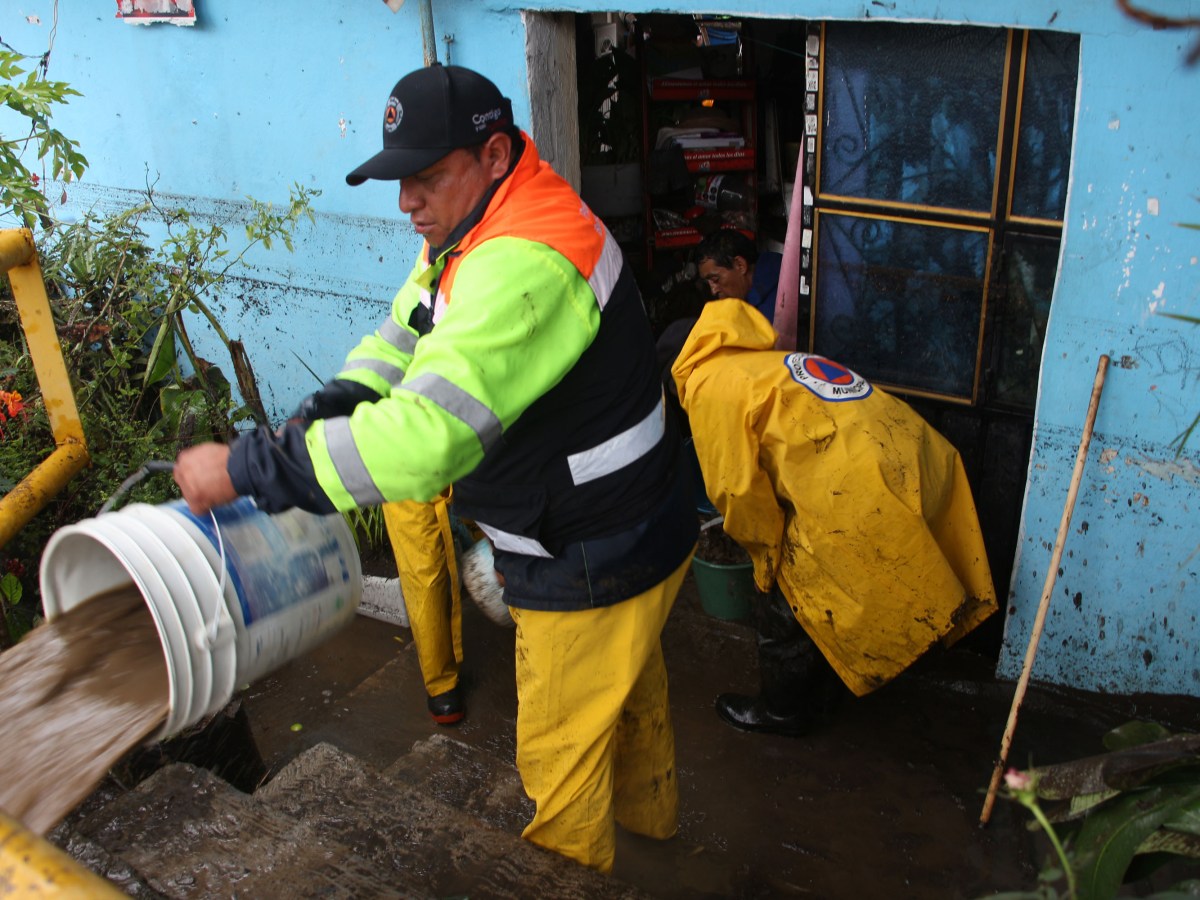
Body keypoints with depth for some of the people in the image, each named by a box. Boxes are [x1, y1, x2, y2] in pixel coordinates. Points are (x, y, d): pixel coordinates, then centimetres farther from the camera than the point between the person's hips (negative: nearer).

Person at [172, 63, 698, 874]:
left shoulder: (524, 267, -34)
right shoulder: (485, 230, 1)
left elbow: (426, 435, -42)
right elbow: (400, 339, 6)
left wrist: (249, 467, -34)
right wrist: (322, 422, -12)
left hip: (594, 566, -10)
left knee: (561, 752, 11)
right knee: (633, 686, 32)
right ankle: (648, 809, 58)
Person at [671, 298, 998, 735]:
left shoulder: (708, 385, 0)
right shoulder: (765, 363, 25)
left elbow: (738, 487, -4)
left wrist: (766, 550, 11)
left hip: (855, 493, -9)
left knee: (787, 598, 14)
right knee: (830, 594, 28)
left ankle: (782, 710, 32)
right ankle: (820, 697, 46)